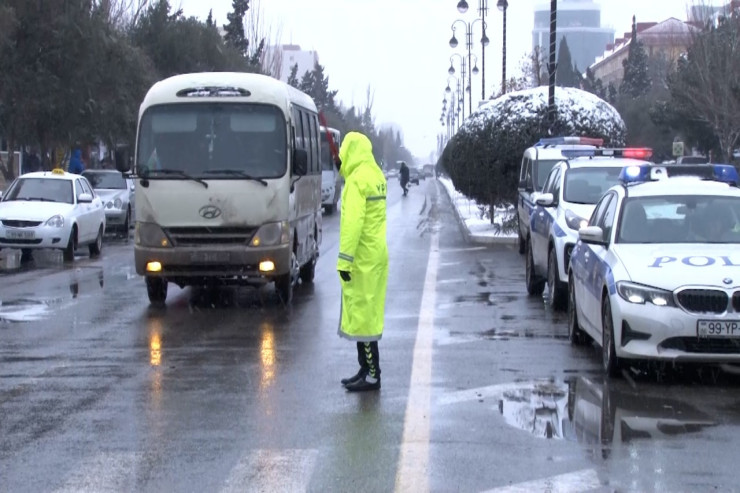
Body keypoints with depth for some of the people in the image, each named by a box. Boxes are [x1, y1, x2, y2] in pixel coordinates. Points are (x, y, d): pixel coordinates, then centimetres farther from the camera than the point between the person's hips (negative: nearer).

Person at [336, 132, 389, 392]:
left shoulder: (357, 180, -17)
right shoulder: (375, 175, 11)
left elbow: (353, 222, -22)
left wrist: (345, 260, -22)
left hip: (363, 257, -10)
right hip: (376, 254, 10)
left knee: (361, 313, -6)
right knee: (366, 314, 15)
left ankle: (372, 375, -4)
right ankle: (366, 369, 22)